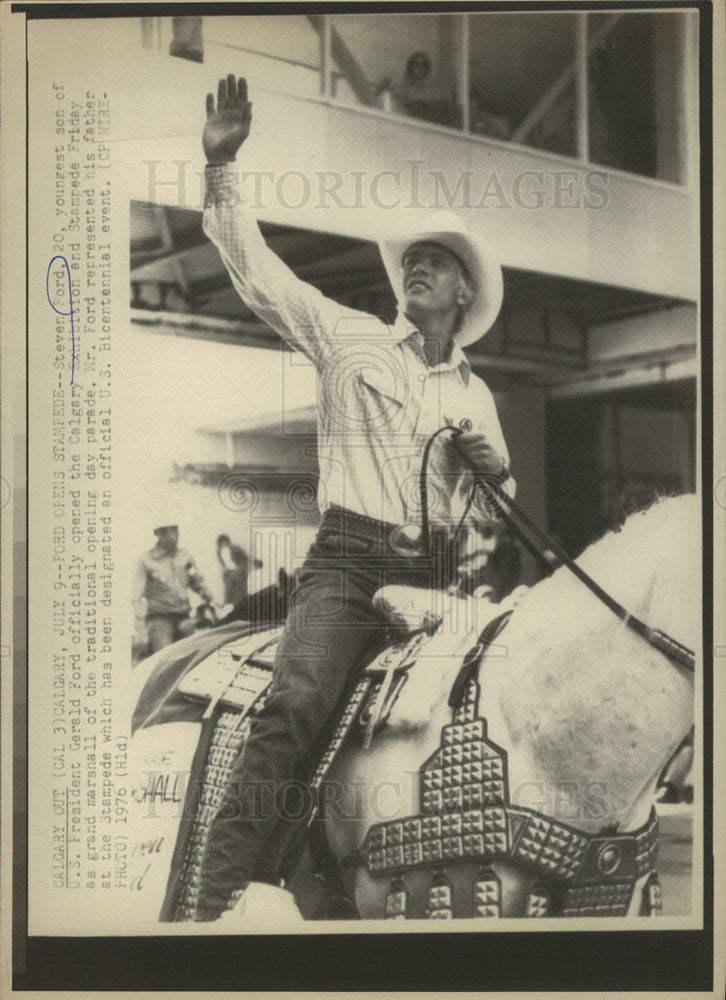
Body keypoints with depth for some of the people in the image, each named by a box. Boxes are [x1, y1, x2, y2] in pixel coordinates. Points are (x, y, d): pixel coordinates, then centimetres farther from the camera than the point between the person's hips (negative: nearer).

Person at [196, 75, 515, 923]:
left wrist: (491, 464, 5)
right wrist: (221, 170, -5)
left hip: (435, 574, 5)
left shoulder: (475, 396, 22)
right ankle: (228, 894, -33)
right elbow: (255, 270, 5)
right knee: (298, 700, -28)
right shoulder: (348, 338, 11)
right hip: (349, 559, -5)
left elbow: (502, 500, 28)